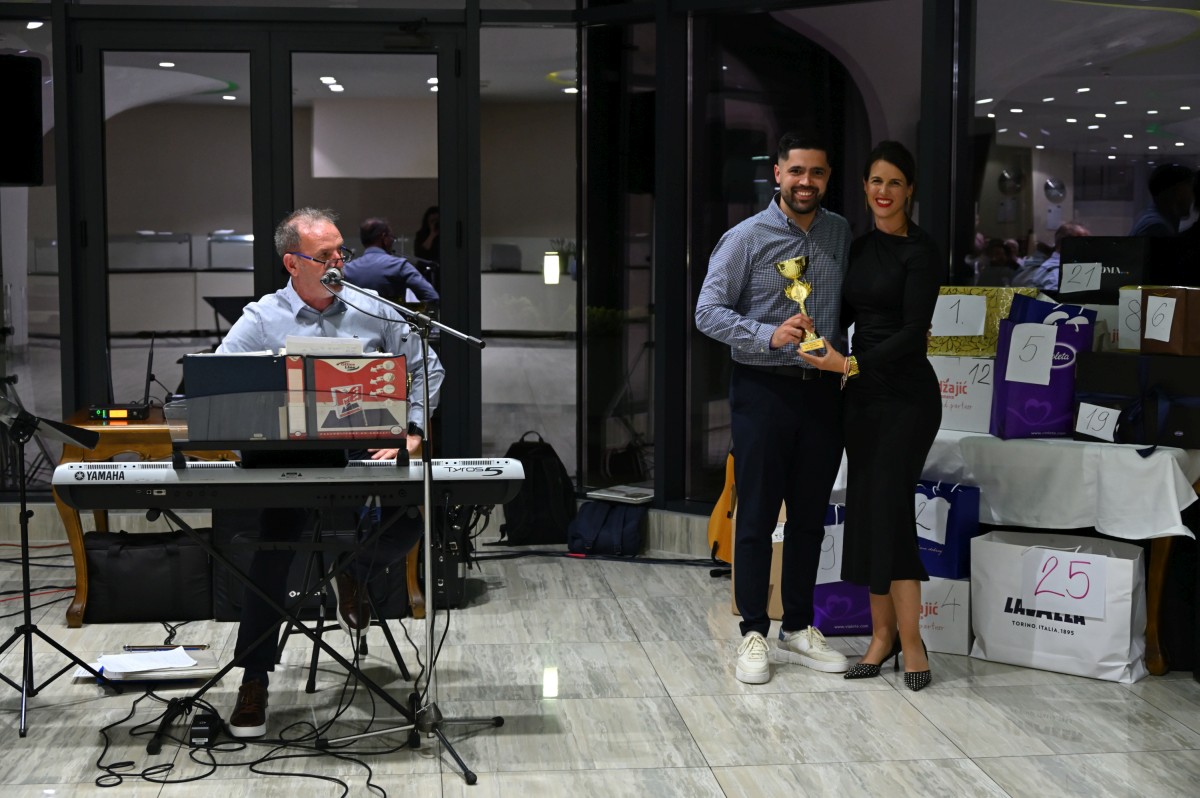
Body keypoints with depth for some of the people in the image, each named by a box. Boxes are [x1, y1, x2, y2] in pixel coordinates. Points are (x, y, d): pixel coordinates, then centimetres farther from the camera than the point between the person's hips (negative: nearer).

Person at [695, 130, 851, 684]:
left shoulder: (841, 234, 8)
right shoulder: (747, 238, -6)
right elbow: (708, 311, -8)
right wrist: (770, 336, -21)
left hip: (822, 389, 5)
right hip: (764, 389, -4)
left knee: (810, 516, 11)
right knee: (757, 516, 0)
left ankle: (799, 629, 23)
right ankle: (754, 635, 9)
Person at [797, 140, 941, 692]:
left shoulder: (919, 250, -9)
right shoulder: (859, 247, 12)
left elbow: (913, 331, -15)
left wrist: (851, 364, -19)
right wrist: (813, 329, -3)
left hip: (906, 393, -7)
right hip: (862, 394, 7)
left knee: (888, 506, -10)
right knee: (865, 509, 6)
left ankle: (909, 640, -2)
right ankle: (882, 634, 13)